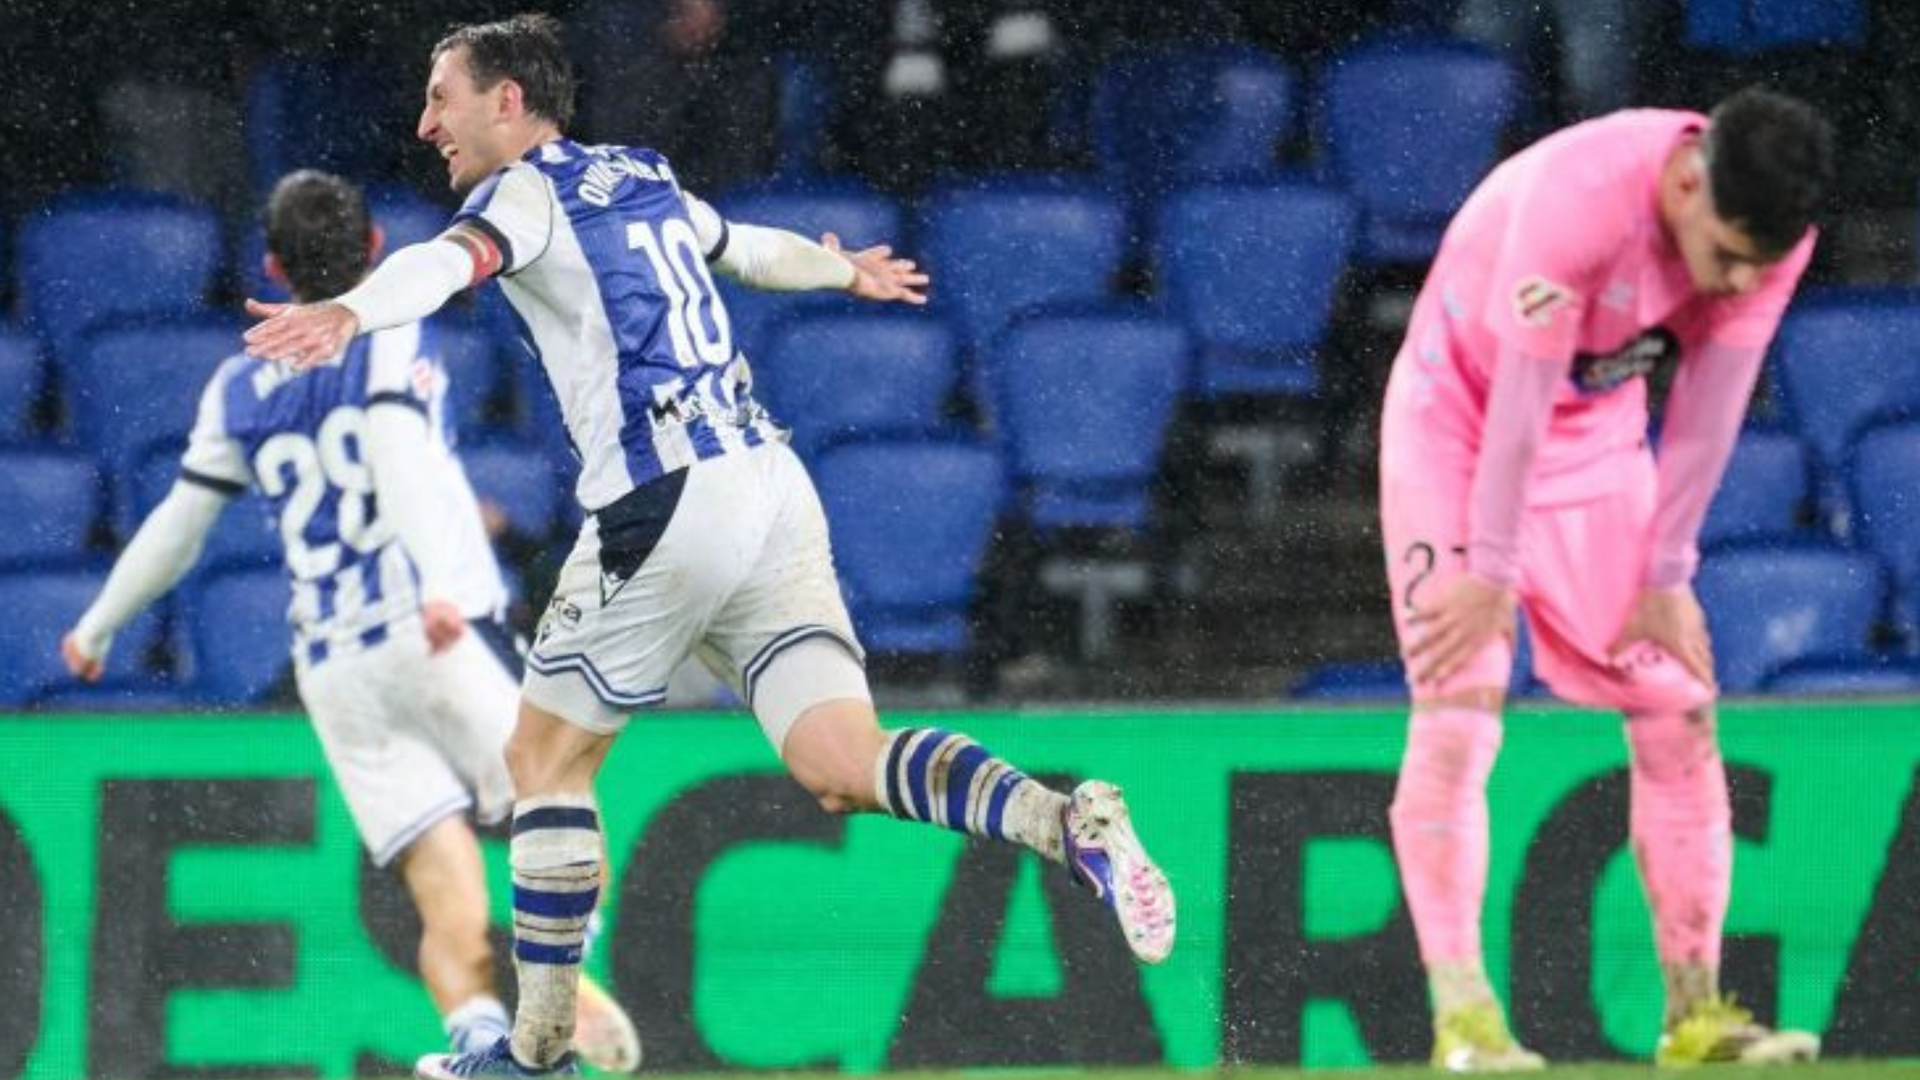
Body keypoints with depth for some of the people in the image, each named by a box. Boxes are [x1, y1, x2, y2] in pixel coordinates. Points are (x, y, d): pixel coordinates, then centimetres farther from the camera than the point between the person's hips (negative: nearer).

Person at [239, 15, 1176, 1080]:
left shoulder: (525, 192, 0)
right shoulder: (642, 181, 22)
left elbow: (449, 260, -24)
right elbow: (754, 246, 42)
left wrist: (345, 313, -44)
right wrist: (848, 271, 64)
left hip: (666, 508, -7)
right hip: (774, 484, 7)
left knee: (545, 758, 10)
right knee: (845, 769, -4)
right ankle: (1071, 823, -27)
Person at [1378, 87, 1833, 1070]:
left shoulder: (1770, 232, -17)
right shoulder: (1579, 199, -35)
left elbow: (1708, 409, -9)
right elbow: (1522, 401, -28)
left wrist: (1666, 577, -5)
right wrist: (1492, 574, -21)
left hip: (1599, 442, 6)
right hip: (1460, 428, -6)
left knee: (1680, 715, 0)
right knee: (1455, 720, -17)